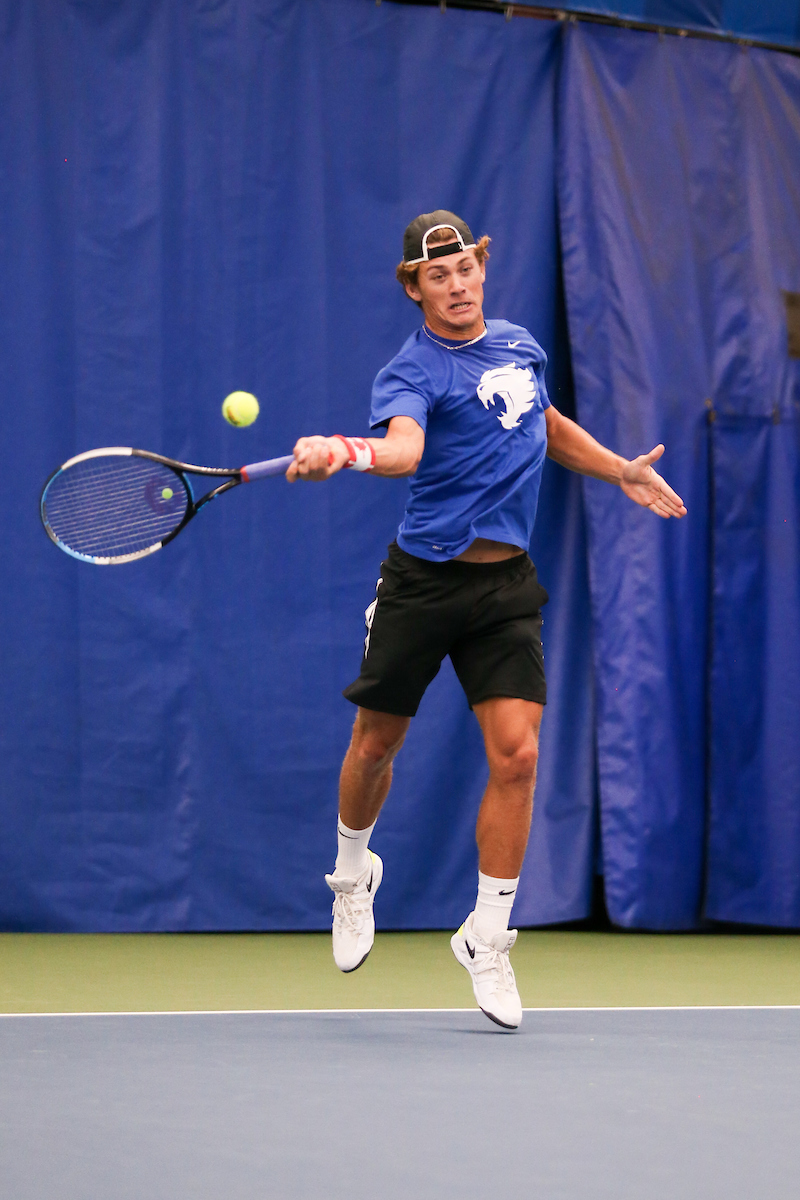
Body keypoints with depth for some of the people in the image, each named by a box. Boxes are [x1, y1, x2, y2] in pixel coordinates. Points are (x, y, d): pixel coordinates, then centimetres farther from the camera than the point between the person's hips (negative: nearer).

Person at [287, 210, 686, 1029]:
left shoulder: (518, 344, 10)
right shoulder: (409, 372, -11)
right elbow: (403, 447, -34)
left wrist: (621, 472, 27)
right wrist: (343, 454, -54)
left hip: (506, 589, 4)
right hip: (423, 581, -4)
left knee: (516, 754, -9)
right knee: (378, 742, 9)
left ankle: (487, 938, 3)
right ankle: (353, 875, 39)